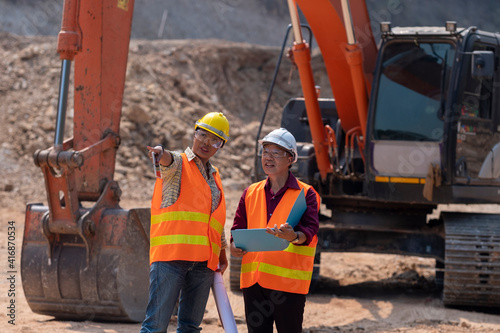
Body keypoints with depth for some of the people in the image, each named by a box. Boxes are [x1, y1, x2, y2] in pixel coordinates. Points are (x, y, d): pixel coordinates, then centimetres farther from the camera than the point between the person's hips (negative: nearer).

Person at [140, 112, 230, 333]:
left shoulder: (214, 177, 23)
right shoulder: (177, 164, 4)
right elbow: (169, 161, -22)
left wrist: (222, 255, 31)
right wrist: (161, 154, -45)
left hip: (203, 262, 6)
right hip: (171, 256, -6)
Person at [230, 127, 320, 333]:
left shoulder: (306, 194, 1)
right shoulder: (251, 193, 16)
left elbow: (309, 231, -11)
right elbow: (239, 227, 18)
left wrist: (293, 236, -34)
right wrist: (234, 245, -6)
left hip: (289, 280, -4)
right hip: (253, 278, 4)